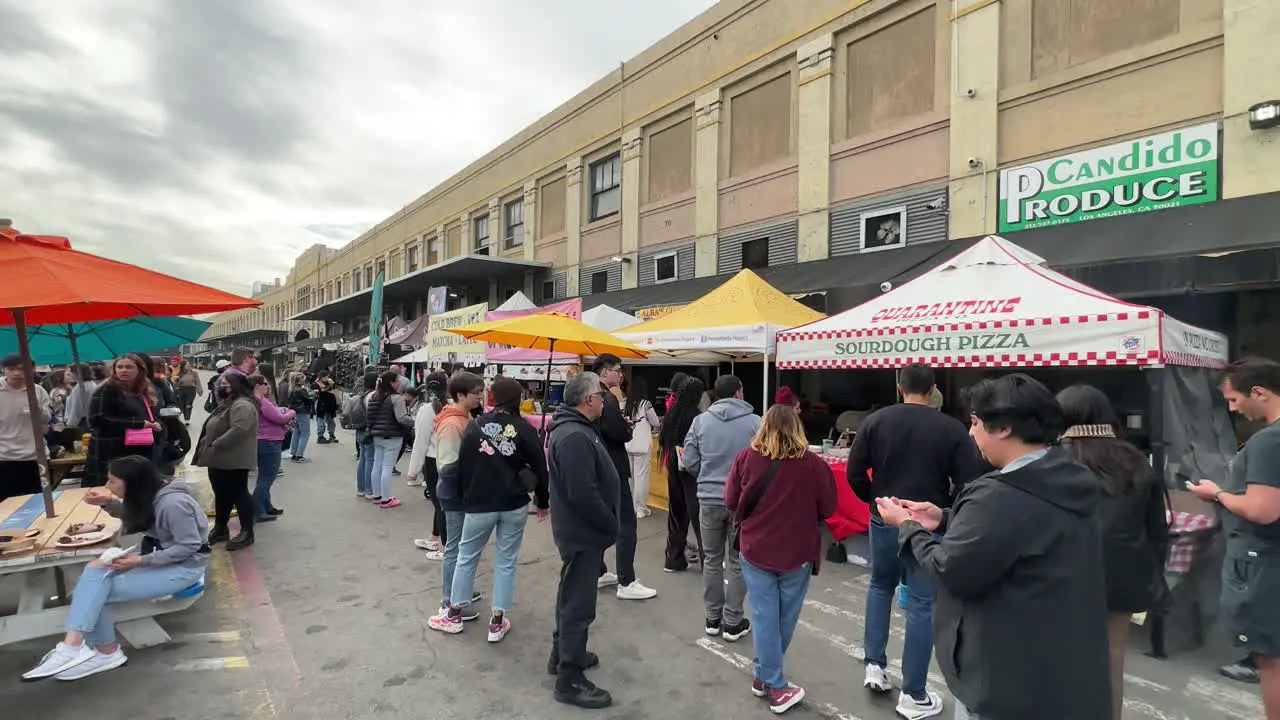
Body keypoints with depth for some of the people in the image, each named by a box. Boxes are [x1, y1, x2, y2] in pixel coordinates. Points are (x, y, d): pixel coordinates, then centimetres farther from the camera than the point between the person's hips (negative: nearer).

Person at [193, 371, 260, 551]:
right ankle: (220, 529, 30)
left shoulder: (243, 405, -18)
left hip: (234, 461, -11)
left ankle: (247, 532, 4)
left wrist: (215, 446, -23)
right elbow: (215, 429, 27)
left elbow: (238, 430, -31)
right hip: (220, 461, 11)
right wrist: (207, 446, 15)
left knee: (239, 494, -3)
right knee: (222, 495, 18)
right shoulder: (228, 403, 18)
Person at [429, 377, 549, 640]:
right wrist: (542, 502, 9)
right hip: (514, 505, 0)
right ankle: (497, 622, 14)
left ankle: (454, 615, 27)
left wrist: (463, 498, 13)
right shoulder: (525, 429, -6)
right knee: (506, 561, 10)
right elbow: (539, 468, -4)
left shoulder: (475, 426, -3)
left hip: (480, 504, 1)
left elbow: (463, 465, 1)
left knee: (467, 556, 17)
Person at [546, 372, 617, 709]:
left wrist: (607, 523, 16)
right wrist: (612, 525, -17)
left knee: (572, 596, 24)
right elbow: (584, 495, -31)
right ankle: (570, 679, 13)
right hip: (584, 532, -11)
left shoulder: (574, 428, 8)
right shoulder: (575, 437, -27)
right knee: (579, 604, 0)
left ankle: (562, 654, 40)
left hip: (579, 529, 11)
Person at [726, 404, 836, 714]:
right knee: (785, 618, 17)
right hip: (798, 552, 0)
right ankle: (764, 674, 31)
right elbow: (828, 508, -1)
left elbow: (731, 502, -1)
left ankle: (774, 685, 16)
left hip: (756, 549, 1)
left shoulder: (746, 458, -8)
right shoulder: (813, 464, -12)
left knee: (764, 617, 9)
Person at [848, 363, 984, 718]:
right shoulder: (951, 428, -9)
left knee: (880, 586, 24)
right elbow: (970, 483, -10)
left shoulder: (875, 420, -4)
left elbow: (855, 473, -5)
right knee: (922, 603, 7)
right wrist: (947, 512, 8)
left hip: (884, 520, 2)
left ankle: (874, 665, 23)